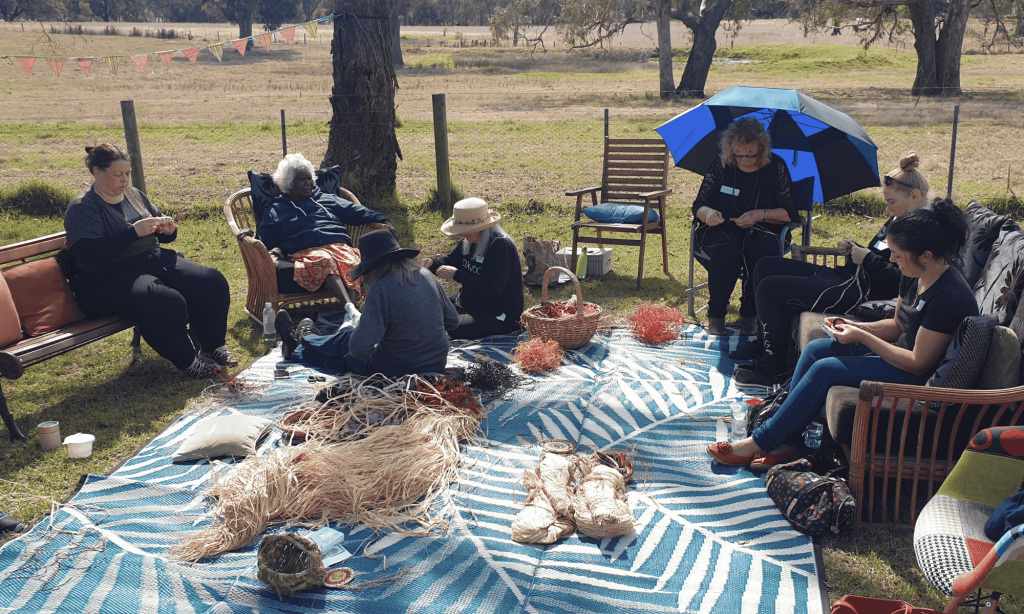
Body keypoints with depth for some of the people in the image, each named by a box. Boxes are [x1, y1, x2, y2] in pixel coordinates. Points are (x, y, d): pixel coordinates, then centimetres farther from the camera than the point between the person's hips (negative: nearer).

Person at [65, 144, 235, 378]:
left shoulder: (134, 194, 15)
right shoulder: (82, 208, -7)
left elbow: (161, 236, 25)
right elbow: (87, 253, -23)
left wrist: (168, 229, -2)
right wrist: (133, 231, -28)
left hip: (154, 260, 8)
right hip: (110, 279, -7)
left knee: (212, 282, -13)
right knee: (166, 302, -36)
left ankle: (213, 346, -1)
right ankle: (186, 361, -16)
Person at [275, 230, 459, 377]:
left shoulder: (381, 289, -23)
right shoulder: (426, 276, -2)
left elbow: (359, 348, -27)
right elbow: (452, 321, 8)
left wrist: (357, 329, -5)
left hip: (396, 370, -6)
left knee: (344, 340, 23)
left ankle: (297, 347, 53)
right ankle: (308, 337, 57)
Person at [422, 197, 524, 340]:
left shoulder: (501, 246, -25)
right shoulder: (468, 241, 2)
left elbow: (491, 290, -31)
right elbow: (451, 260, 17)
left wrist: (456, 275, -32)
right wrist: (431, 263, -6)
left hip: (499, 316, -9)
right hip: (469, 303, 10)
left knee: (450, 331, -28)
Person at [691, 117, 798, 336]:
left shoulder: (776, 167, 1)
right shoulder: (721, 164, 1)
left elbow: (789, 213, -1)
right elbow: (699, 206, 3)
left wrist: (761, 214, -18)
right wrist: (708, 213, -22)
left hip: (760, 231, 0)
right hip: (721, 230, 0)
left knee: (761, 250, -35)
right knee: (727, 250, -36)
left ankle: (750, 315, -17)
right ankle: (715, 315, -20)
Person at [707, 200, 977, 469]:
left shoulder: (948, 297, -28)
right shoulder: (913, 275, 0)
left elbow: (918, 363, -25)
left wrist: (862, 337, -20)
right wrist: (854, 327, -3)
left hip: (920, 377, -10)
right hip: (902, 349, 10)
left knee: (825, 369, -20)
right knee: (815, 349, -1)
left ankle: (760, 442, -10)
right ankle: (785, 440, -1)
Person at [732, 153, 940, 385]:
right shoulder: (902, 218, 16)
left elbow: (899, 281, -25)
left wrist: (866, 258, -14)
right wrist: (855, 248, 8)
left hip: (862, 294, -11)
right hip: (848, 277, 11)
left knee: (769, 288, -15)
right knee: (766, 266, 11)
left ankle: (773, 369, -4)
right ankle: (765, 344, 18)